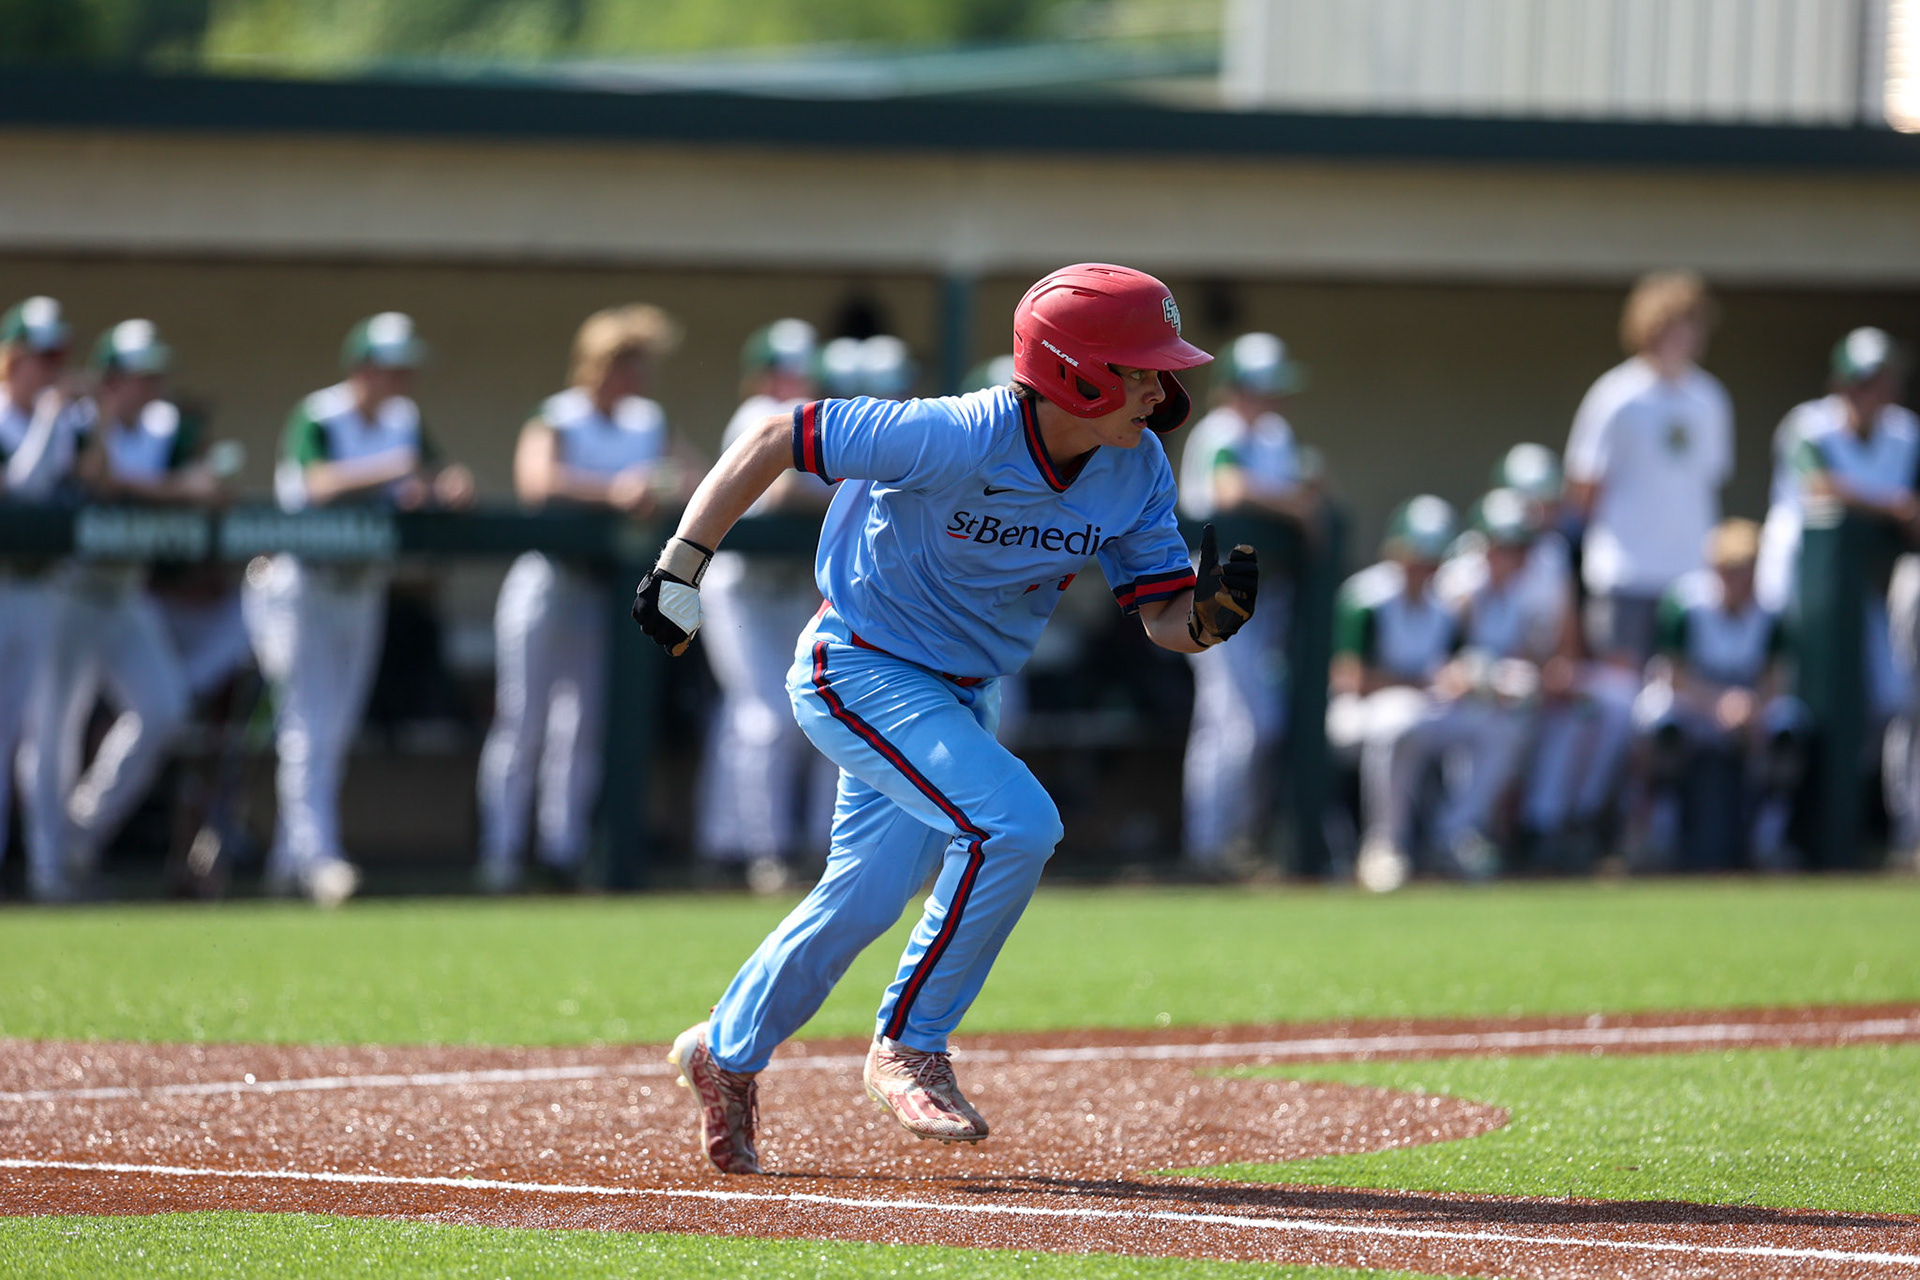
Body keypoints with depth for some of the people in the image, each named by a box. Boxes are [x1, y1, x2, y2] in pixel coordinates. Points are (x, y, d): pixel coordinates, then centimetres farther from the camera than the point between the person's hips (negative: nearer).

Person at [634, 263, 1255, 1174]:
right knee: (1015, 823, -24)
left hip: (958, 696, 8)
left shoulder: (1137, 475, -10)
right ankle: (908, 1047, -8)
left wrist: (1211, 610, -30)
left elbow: (1163, 620, -7)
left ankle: (726, 1055, 37)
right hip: (858, 672, -8)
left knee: (868, 896, 15)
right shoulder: (956, 441, -30)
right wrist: (682, 568, -23)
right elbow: (774, 440, -24)